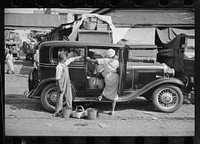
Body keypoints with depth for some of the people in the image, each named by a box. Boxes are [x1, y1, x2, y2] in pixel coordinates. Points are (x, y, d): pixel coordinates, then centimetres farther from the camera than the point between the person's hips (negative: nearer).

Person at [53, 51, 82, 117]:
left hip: (67, 82, 8)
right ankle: (57, 111, 8)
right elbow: (58, 78, -22)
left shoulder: (65, 63, 4)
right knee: (60, 96, 0)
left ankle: (69, 109, 23)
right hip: (62, 83, -8)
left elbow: (72, 59, 22)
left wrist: (80, 56, 31)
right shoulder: (59, 67, -21)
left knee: (69, 96, 12)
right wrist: (60, 87, -23)